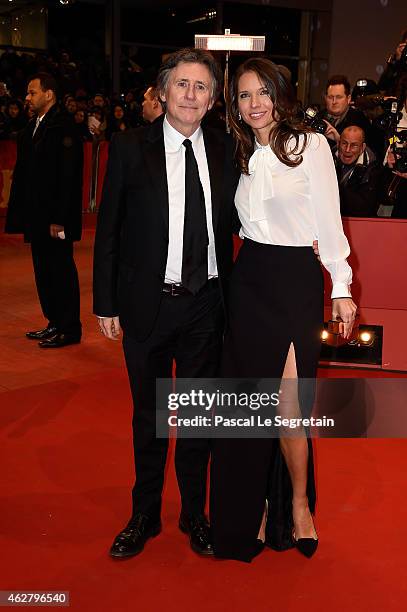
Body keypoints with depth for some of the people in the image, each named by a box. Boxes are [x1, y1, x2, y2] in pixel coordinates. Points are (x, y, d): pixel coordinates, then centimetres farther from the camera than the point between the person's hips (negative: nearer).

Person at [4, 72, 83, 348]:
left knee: (61, 271, 0)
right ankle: (55, 324, 25)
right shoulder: (32, 128, 13)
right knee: (44, 271, 14)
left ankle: (69, 330, 11)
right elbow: (23, 172, 15)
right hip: (37, 216, 9)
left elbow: (69, 178, -18)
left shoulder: (63, 128, -13)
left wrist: (59, 219, -21)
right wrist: (20, 211, 10)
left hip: (55, 218, -9)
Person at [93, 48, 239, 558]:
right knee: (148, 414, 14)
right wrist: (106, 303, -5)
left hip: (206, 304, 2)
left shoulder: (225, 150, 2)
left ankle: (194, 514, 34)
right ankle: (145, 516, 34)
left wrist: (230, 294, -2)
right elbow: (109, 229, -4)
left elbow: (229, 223, 7)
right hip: (147, 303, -2)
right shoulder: (129, 147, -5)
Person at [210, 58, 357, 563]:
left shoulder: (310, 145, -4)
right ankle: (253, 507, 23)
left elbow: (328, 219, -5)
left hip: (296, 280, -5)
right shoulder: (243, 157, 12)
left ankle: (298, 504, 17)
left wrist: (341, 287, -5)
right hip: (248, 279, 5)